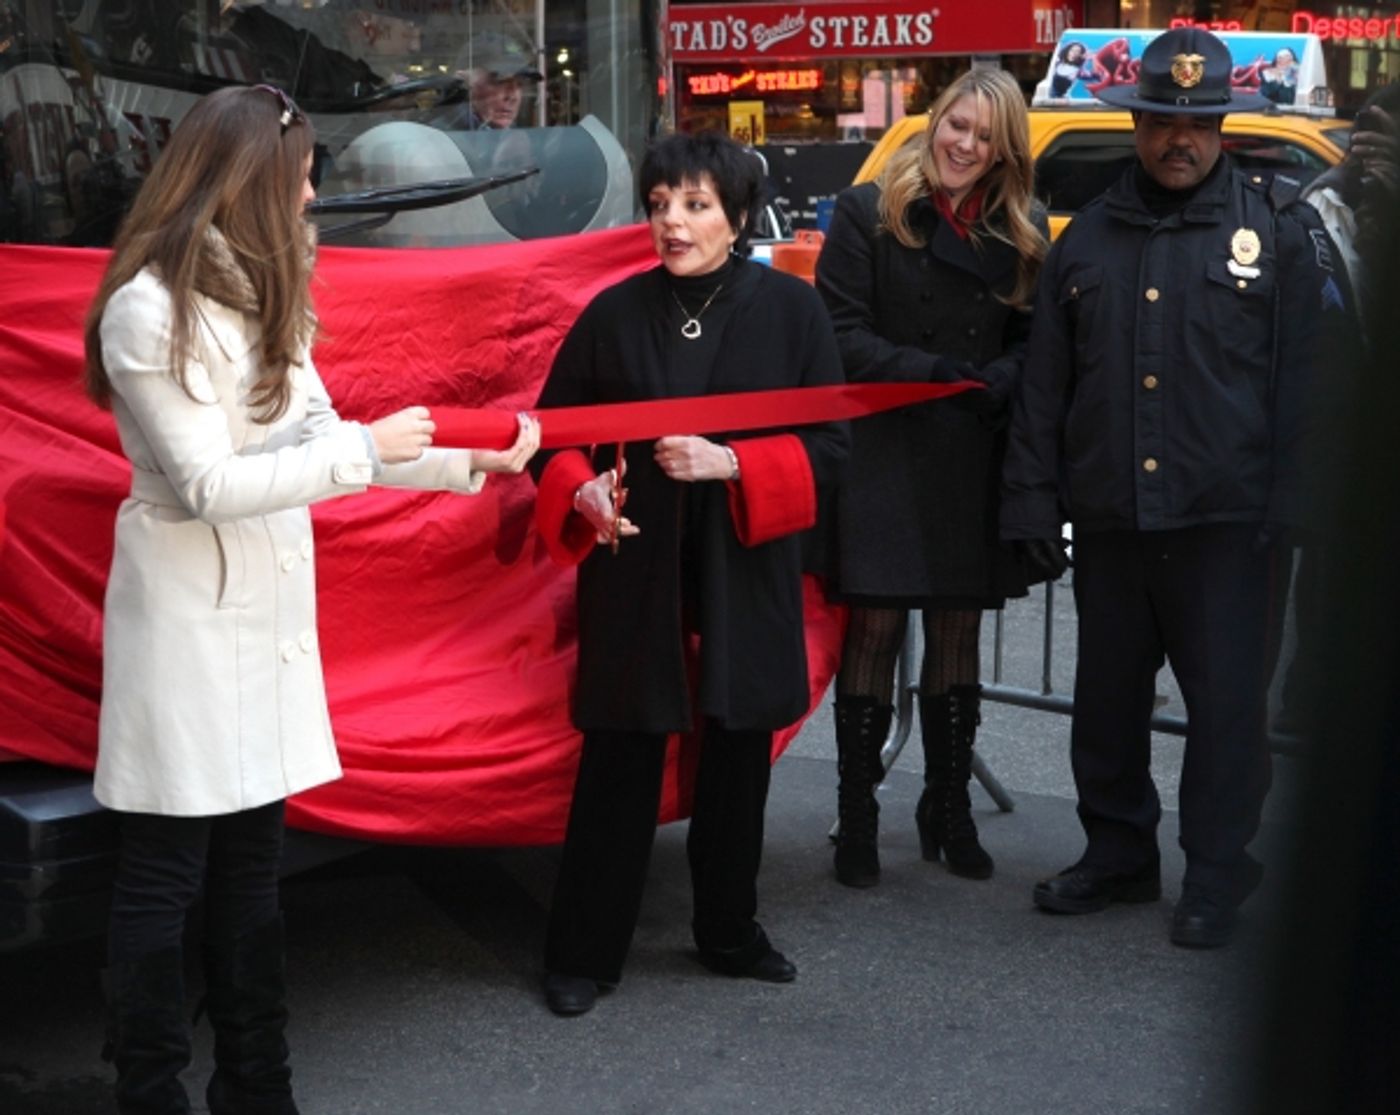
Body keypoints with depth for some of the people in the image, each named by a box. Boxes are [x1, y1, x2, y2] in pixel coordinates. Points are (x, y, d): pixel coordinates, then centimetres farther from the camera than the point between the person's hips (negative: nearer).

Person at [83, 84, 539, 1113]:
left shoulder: (260, 293, 12)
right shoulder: (149, 308, -16)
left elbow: (316, 434, 13)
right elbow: (207, 484, -19)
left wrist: (468, 465, 9)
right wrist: (369, 450, -15)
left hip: (269, 604, 8)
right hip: (189, 614, -8)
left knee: (252, 861, 13)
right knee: (166, 871, 2)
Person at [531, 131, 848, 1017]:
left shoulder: (791, 310, -2)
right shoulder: (616, 313, 0)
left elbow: (830, 444, -3)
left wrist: (729, 464, -17)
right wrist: (583, 493, -13)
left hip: (746, 570, 1)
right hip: (636, 568, 0)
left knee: (738, 750, 12)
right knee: (621, 755, 1)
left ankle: (730, 931, 31)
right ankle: (584, 952, 14)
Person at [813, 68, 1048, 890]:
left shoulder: (1023, 233, 9)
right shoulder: (868, 213, -2)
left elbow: (1032, 343, 7)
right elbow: (843, 334, -8)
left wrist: (996, 384, -14)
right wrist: (932, 372, -17)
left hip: (975, 462, 4)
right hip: (883, 454, -3)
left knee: (959, 633, 12)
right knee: (874, 630, -1)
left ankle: (950, 810, 25)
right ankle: (858, 818, 9)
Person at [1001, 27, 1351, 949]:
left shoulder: (1280, 232, 0)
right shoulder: (1089, 239, 9)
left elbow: (1311, 378, -4)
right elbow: (1043, 387, 9)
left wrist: (1292, 507, -10)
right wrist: (1034, 506, 3)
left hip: (1225, 522, -3)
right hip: (1110, 518, 4)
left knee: (1226, 702, 3)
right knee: (1107, 699, 13)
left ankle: (1217, 878, 16)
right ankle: (1119, 855, 29)